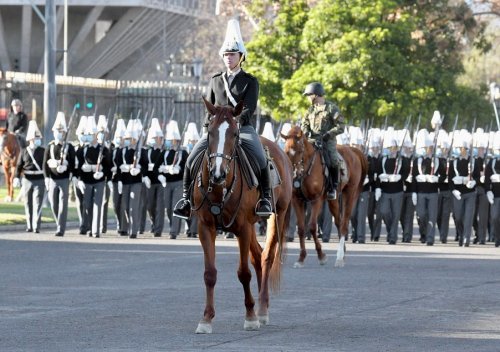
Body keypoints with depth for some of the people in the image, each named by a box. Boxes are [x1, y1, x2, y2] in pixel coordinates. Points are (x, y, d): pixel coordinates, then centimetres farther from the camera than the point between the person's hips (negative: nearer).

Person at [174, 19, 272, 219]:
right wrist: (209, 124, -5)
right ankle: (186, 197, -3)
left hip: (243, 128, -3)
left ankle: (265, 199, -14)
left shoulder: (250, 81, 3)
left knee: (261, 161, -27)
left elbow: (249, 110, -7)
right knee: (192, 159, -15)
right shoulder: (215, 81, 14)